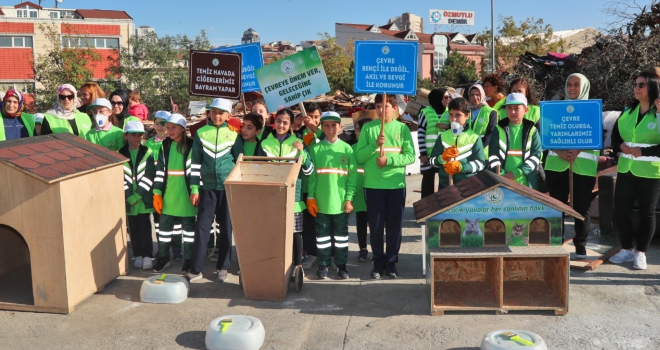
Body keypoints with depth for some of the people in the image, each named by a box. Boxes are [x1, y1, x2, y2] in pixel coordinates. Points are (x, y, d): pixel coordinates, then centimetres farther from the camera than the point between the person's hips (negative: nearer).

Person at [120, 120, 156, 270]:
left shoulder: (148, 153, 2)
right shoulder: (121, 154, 4)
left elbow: (149, 176, -4)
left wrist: (138, 195, -11)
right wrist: (130, 196, -9)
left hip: (144, 199, -2)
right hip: (129, 200, 2)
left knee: (145, 228, -1)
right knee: (133, 229, 8)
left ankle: (147, 255, 5)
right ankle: (138, 255, 18)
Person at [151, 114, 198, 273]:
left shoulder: (191, 146, -5)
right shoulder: (165, 146, 9)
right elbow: (159, 170, 8)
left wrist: (195, 192, -14)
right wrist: (157, 193, 3)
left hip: (185, 195, -4)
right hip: (168, 195, 4)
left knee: (189, 227, 6)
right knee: (164, 226, 9)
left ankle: (189, 259, 16)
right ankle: (163, 257, 22)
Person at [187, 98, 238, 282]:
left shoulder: (234, 134, 2)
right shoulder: (201, 133, 3)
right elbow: (196, 162, 4)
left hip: (229, 187, 0)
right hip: (207, 187, 0)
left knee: (226, 227, 6)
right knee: (202, 227, -1)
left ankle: (223, 267, 18)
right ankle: (196, 268, 6)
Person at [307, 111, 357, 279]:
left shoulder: (347, 149, 1)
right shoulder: (315, 149, 2)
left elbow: (352, 175, -1)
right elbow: (311, 175, 1)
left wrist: (349, 198, -6)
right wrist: (310, 197, -4)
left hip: (341, 201, 0)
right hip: (321, 202, 0)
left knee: (341, 234, 10)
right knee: (322, 234, 10)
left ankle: (341, 265, 22)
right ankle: (323, 265, 21)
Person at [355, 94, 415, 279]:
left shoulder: (402, 128, 3)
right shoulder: (368, 128, 3)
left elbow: (410, 156, -4)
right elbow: (359, 157, -2)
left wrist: (388, 161, -15)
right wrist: (374, 145, -15)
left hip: (396, 185, 0)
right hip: (373, 185, 0)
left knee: (394, 226, 8)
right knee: (375, 226, 7)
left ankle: (391, 262, 22)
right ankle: (378, 262, 20)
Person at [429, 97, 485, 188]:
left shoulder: (474, 138, -1)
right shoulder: (443, 136, 7)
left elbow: (480, 163, -6)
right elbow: (432, 161, 5)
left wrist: (461, 167, -20)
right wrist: (442, 158, -17)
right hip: (445, 185, 3)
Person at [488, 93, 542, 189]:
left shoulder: (532, 131, 6)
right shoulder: (499, 130, 6)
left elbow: (536, 155, -1)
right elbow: (493, 156, 2)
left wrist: (516, 173, -12)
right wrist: (501, 175, -13)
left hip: (526, 182, 0)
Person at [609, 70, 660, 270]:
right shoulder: (628, 111, 9)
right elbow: (614, 135, 13)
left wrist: (642, 152, -20)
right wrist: (621, 146, -7)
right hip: (626, 169, 5)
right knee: (620, 210, 5)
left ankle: (641, 252, 18)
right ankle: (627, 249, 21)